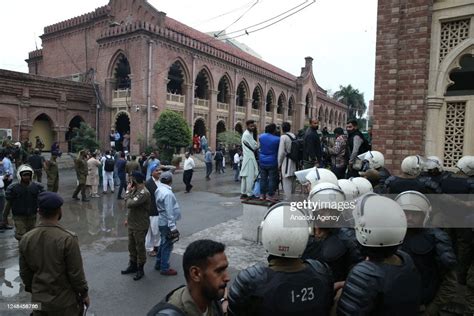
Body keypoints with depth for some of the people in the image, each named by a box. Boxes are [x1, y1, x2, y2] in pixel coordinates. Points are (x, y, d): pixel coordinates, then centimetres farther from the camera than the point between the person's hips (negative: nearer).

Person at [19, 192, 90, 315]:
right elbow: (76, 273, -17)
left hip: (38, 300, 4)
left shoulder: (26, 239, -7)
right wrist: (84, 294, -2)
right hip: (64, 302, -4)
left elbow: (24, 273, 4)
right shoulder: (68, 238, -23)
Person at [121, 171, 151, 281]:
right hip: (132, 224, 9)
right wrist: (128, 219, 17)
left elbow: (130, 204, -32)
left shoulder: (144, 193, -25)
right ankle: (133, 265, 38)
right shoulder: (136, 190, 4)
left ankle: (140, 269, 23)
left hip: (140, 226, -9)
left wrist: (127, 191, -19)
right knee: (131, 246, 21)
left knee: (140, 248, 7)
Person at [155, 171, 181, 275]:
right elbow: (169, 212, -26)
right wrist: (172, 227, -21)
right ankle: (165, 268, 14)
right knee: (167, 245, 3)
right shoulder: (168, 193, -25)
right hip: (167, 223, -9)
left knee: (163, 243, 22)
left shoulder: (159, 189, 3)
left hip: (162, 221, 9)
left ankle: (158, 264, 34)